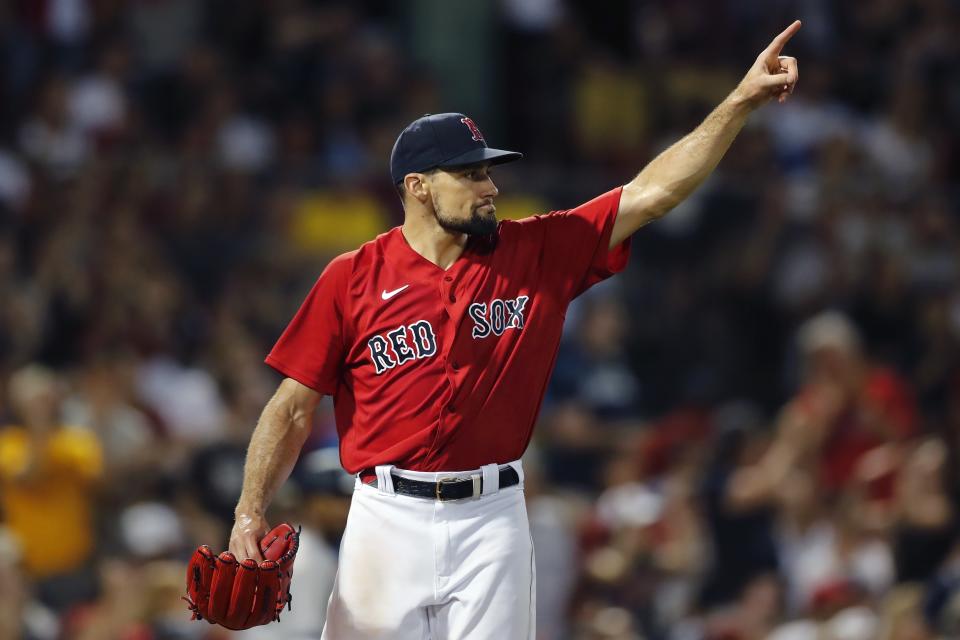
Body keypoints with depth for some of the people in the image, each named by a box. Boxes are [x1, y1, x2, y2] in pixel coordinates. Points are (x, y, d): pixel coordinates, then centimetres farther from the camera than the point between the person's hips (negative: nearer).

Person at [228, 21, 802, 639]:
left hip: (492, 520, 2)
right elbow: (294, 407, 1)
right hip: (390, 517, -2)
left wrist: (742, 102, -2)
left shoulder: (536, 254, 6)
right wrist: (251, 512, -9)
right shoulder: (352, 279, 0)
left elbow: (652, 193, 4)